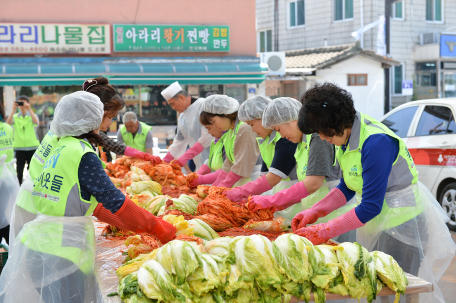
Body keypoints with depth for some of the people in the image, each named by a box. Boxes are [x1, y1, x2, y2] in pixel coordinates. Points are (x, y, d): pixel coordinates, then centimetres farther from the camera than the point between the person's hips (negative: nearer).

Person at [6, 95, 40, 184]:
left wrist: (29, 108, -23)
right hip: (19, 147, 0)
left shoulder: (32, 116, 6)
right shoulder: (15, 117, 7)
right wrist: (13, 110, -18)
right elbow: (8, 123, -13)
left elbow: (36, 122, -17)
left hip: (32, 147, 0)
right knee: (19, 172, -3)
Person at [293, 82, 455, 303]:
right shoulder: (346, 138, 1)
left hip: (402, 225, -9)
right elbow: (346, 188, 12)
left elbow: (371, 206, -26)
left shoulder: (375, 142, -27)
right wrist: (314, 212, -1)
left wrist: (324, 231, -23)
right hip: (376, 225, 9)